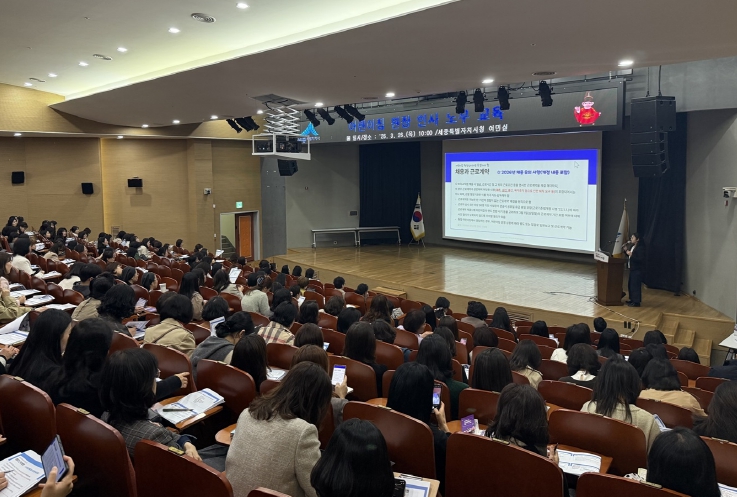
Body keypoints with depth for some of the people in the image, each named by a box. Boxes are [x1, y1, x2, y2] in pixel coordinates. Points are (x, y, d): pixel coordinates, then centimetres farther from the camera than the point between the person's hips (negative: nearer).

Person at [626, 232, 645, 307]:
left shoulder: (640, 248, -16)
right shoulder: (633, 247, 13)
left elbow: (640, 259, -22)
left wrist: (631, 255, -26)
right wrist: (626, 251, 8)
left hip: (637, 270, -10)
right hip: (632, 269, 10)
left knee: (635, 285, -8)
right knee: (630, 285, 15)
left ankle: (636, 302, -3)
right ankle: (632, 300, 26)